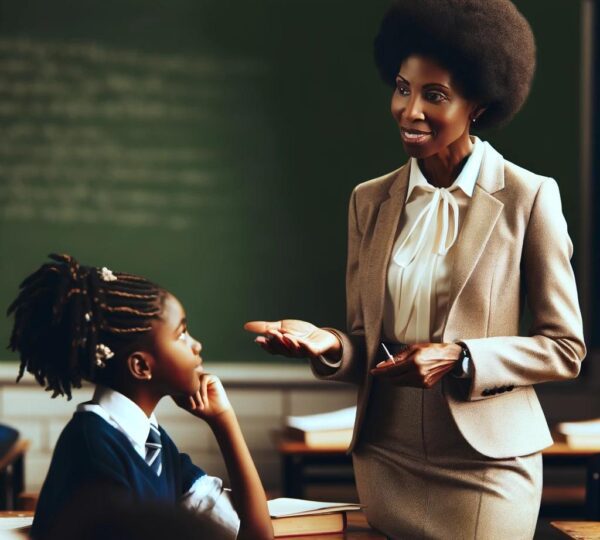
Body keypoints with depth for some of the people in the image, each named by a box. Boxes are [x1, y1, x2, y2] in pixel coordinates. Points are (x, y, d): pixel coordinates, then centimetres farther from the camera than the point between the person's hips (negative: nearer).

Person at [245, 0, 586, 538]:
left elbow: (564, 348, -4)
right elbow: (365, 342, 11)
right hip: (386, 461, 4)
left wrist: (458, 359, -17)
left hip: (485, 466, -4)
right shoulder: (371, 201, 6)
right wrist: (330, 345, -11)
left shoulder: (529, 197, -6)